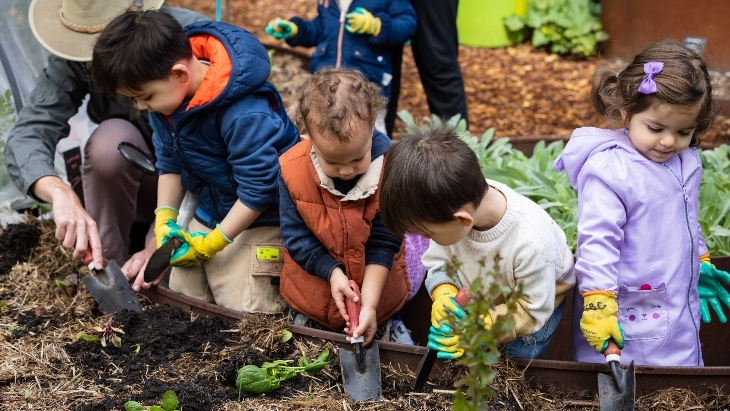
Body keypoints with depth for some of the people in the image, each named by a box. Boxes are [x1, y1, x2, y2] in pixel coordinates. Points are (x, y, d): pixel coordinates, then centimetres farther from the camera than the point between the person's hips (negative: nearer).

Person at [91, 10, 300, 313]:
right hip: (210, 214, 8)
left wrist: (212, 243, -17)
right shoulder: (166, 93, -8)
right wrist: (165, 218, -5)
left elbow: (258, 189, -24)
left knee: (242, 316, -13)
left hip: (261, 218, -8)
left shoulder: (244, 114, -33)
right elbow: (169, 161, 7)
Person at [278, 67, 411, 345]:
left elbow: (384, 242, -19)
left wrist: (370, 302, -24)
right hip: (311, 292, 1)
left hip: (376, 290, -1)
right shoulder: (292, 169, -23)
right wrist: (333, 272, -26)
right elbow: (296, 235, -14)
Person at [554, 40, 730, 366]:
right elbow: (597, 240, -24)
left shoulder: (687, 162, 5)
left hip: (680, 312, 8)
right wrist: (597, 304, -27)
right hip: (627, 319, -8)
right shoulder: (608, 170, -21)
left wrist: (701, 264, 30)